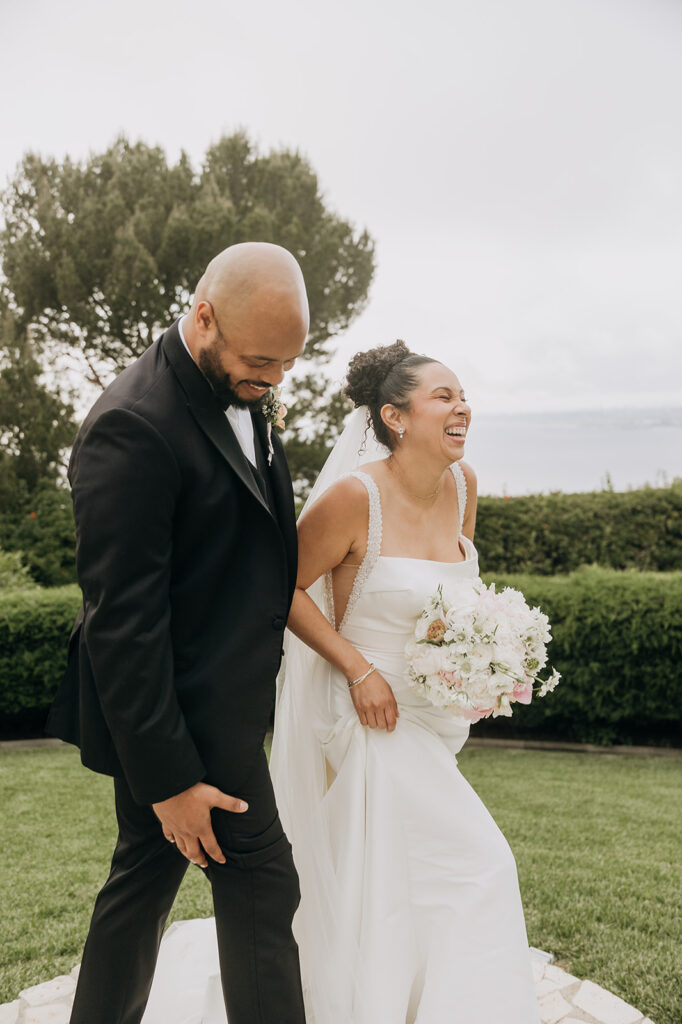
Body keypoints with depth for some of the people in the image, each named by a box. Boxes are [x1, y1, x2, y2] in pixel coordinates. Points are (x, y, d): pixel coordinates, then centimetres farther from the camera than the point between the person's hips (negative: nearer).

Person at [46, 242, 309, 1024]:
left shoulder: (237, 395, 7)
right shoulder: (132, 426, -24)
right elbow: (122, 621, -23)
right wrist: (168, 776, -19)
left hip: (214, 704, 9)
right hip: (181, 721, -9)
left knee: (144, 880, 21)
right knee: (260, 888, 3)